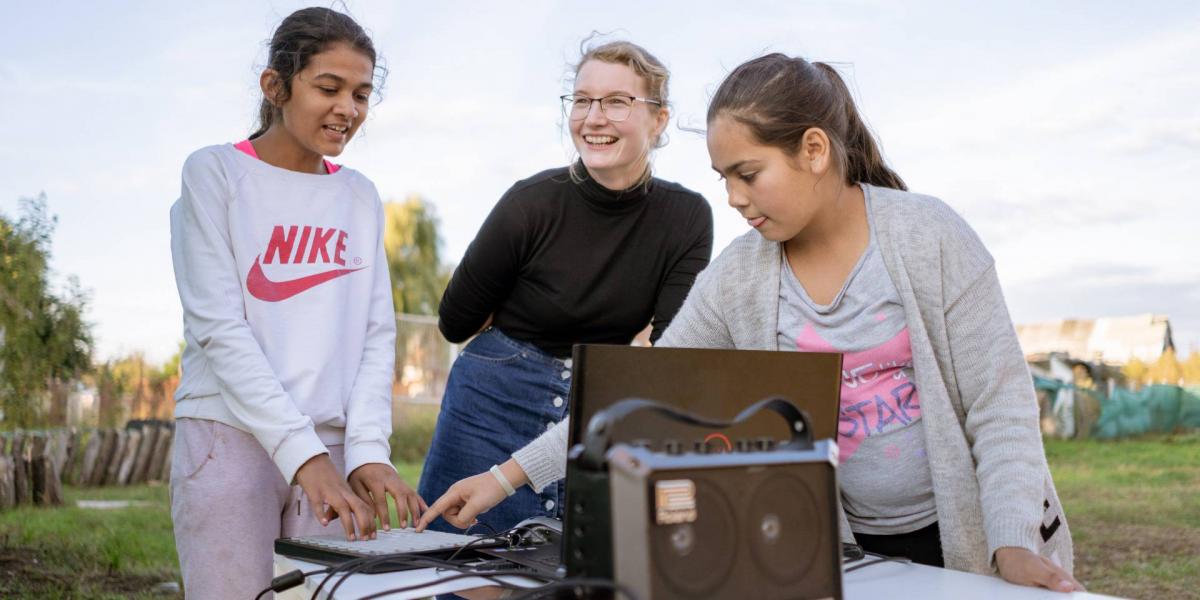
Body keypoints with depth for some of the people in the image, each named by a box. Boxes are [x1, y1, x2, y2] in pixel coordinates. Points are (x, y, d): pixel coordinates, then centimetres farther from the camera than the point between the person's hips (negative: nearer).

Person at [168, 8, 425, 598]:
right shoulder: (214, 172, -1)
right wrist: (301, 452, -18)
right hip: (231, 437, -3)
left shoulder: (361, 197, 12)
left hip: (331, 443, 4)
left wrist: (367, 449, -9)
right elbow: (218, 326, -10)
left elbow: (376, 332, 7)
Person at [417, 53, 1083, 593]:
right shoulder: (737, 277, -5)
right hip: (857, 546, 2)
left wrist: (1014, 545, -24)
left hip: (972, 533, -2)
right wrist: (511, 474, -11)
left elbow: (1001, 404, -12)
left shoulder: (930, 234, -13)